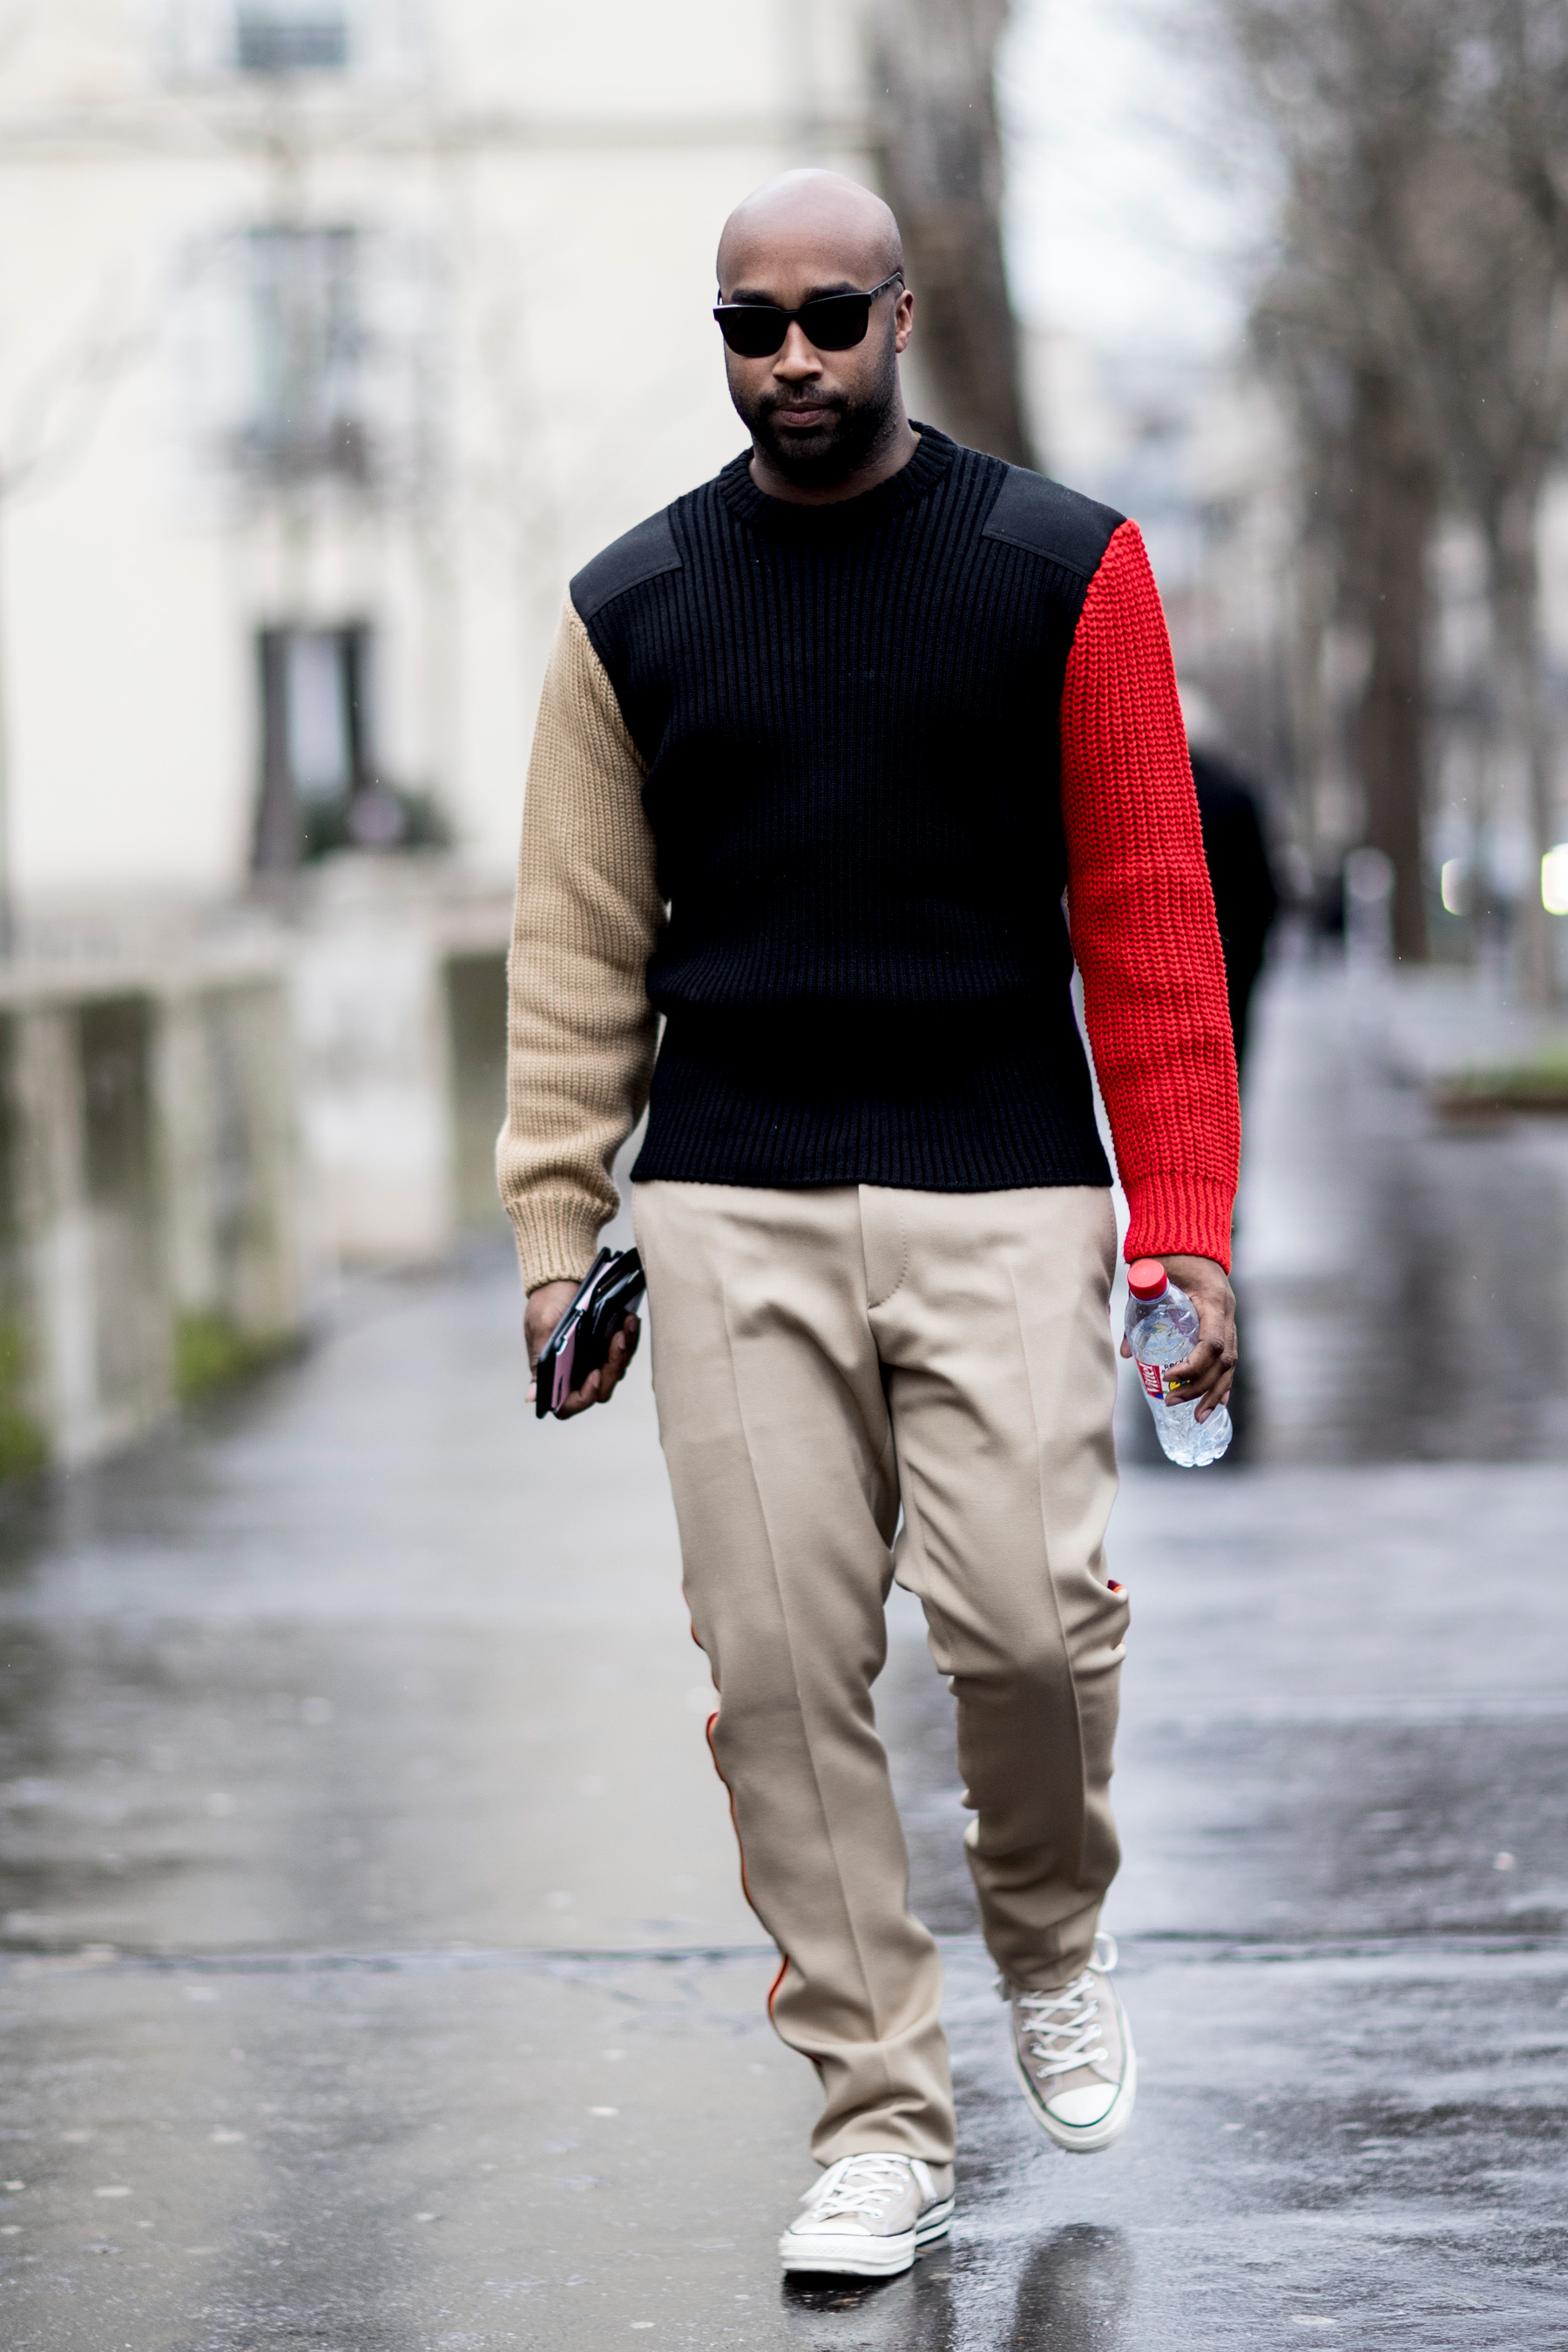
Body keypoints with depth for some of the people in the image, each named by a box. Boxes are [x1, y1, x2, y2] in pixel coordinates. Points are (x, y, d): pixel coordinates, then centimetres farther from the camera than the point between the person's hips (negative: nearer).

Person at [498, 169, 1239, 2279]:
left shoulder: (1062, 572, 3)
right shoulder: (634, 608, 9)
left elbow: (1145, 908, 1)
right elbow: (582, 945, 11)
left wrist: (1185, 1217, -5)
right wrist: (557, 1231, 4)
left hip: (1000, 1193, -2)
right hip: (733, 1208, 2)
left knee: (1028, 1613, -14)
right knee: (780, 1669, -4)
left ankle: (1051, 1941, 18)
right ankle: (883, 2120, 7)